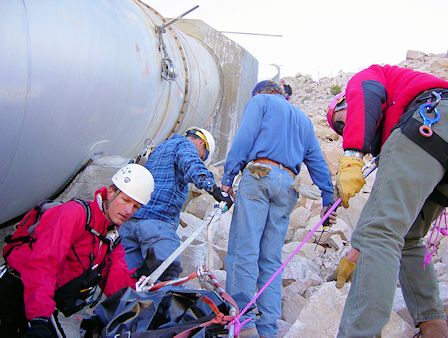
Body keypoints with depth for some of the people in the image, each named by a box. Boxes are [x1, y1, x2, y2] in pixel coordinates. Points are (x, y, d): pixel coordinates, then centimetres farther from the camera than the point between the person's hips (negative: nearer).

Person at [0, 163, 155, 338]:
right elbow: (42, 263, -24)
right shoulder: (75, 212, -14)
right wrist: (39, 319, -32)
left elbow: (113, 285, -1)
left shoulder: (113, 241, 10)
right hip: (16, 291, -7)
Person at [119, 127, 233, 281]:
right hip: (158, 221, -8)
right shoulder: (184, 144, 6)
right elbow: (193, 165, -18)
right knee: (168, 277, -13)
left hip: (127, 220, 9)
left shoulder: (159, 149, 33)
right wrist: (214, 188, -32)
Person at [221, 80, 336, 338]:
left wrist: (228, 177, -7)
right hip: (287, 185, 5)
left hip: (259, 174, -5)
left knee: (243, 250, -10)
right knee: (272, 259, 5)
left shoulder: (260, 101, 15)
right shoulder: (303, 119, 31)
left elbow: (245, 137, -2)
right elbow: (317, 161, 24)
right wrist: (328, 199, 21)